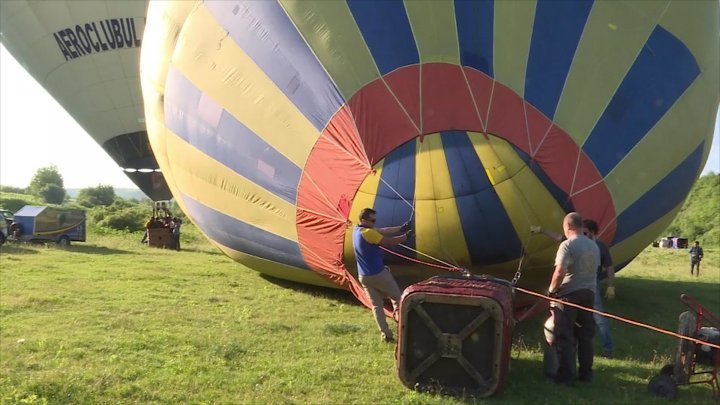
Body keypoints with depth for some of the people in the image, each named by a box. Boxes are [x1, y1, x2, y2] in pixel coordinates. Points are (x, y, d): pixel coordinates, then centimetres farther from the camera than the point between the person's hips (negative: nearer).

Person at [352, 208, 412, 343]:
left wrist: (400, 228, 5)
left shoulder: (357, 230, 7)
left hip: (364, 277, 8)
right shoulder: (368, 233, -21)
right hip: (378, 274, -8)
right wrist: (406, 236, -1)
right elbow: (389, 242, -15)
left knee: (376, 305, 10)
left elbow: (383, 231, 9)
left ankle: (385, 335, 9)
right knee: (397, 298, 11)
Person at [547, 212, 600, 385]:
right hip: (589, 293, 7)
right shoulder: (594, 246, 10)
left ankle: (566, 375, 3)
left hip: (569, 294, -7)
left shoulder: (567, 245, -14)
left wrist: (552, 289, -10)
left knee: (565, 337, 0)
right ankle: (586, 373, 20)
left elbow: (560, 272, -23)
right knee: (586, 335, 14)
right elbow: (594, 270, 15)